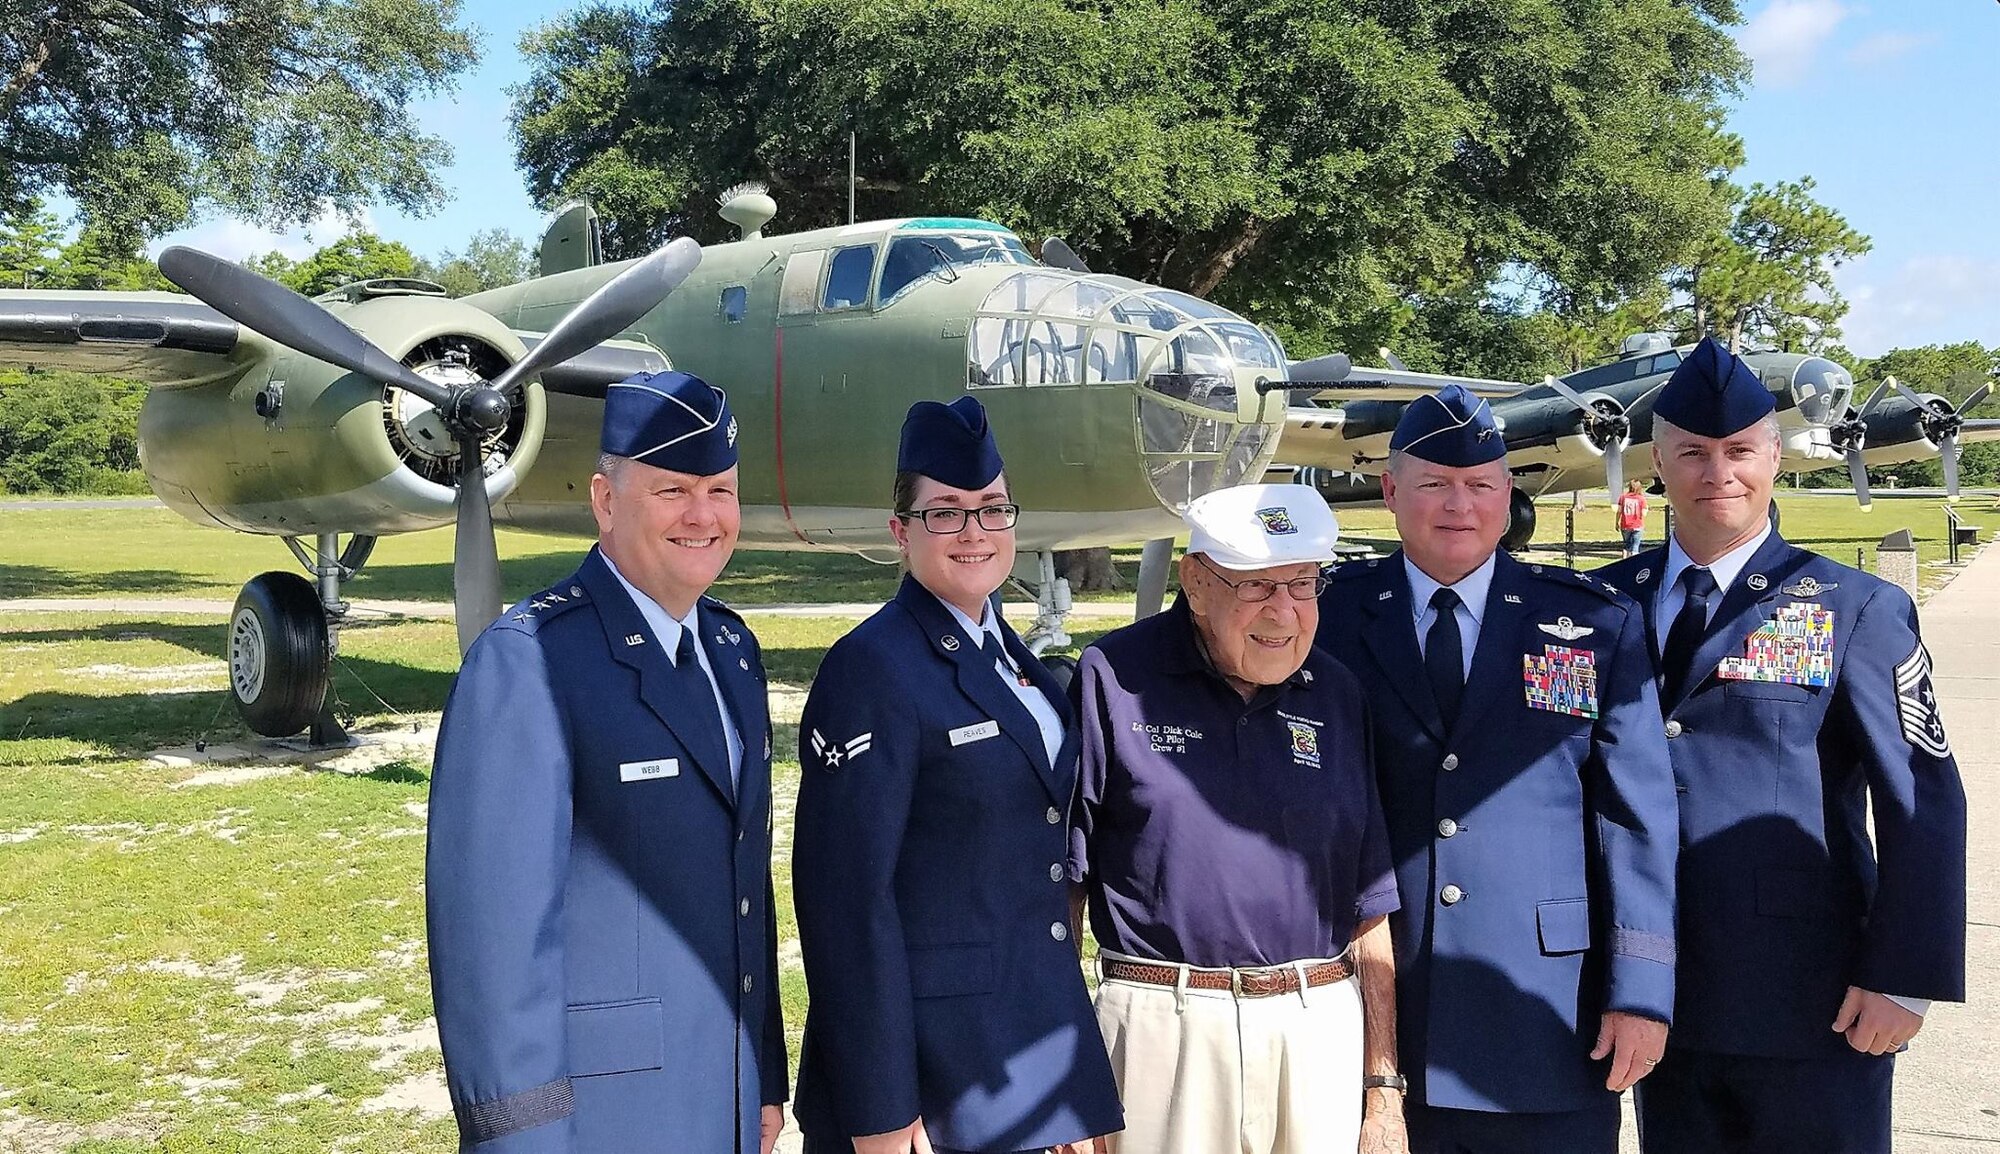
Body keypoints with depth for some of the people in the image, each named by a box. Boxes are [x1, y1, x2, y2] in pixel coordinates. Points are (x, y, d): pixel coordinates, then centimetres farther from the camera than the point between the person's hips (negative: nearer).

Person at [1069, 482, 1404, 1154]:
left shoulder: (1337, 696, 8)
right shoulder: (1115, 678, -3)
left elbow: (1370, 908, 9)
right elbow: (1063, 879, 0)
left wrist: (1383, 1087, 7)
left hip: (1322, 1031, 3)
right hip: (1163, 1029, -3)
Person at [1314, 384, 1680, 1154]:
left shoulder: (1598, 625, 3)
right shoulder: (1332, 619, 1)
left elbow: (1638, 816, 1)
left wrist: (1641, 992, -3)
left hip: (1547, 1022, 0)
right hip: (1373, 1018, 0)